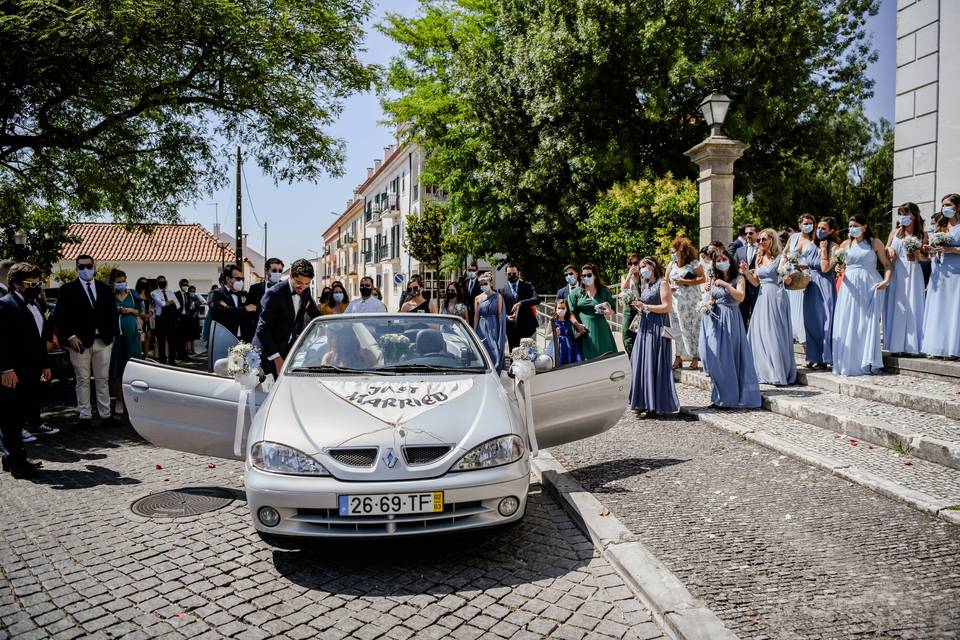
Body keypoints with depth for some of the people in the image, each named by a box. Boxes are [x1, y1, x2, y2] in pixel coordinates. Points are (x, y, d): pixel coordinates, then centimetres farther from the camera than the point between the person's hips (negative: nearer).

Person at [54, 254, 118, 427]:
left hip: (103, 341, 3)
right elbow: (59, 316, -2)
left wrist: (111, 334, 3)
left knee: (103, 380, 7)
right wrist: (70, 336, -12)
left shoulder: (105, 289, 11)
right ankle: (85, 416, 10)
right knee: (82, 380, 4)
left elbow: (113, 314, 13)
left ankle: (105, 415, 12)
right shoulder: (68, 289, 1)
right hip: (79, 342, -3)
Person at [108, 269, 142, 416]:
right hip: (115, 334, -2)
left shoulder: (132, 294, 9)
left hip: (131, 334, 2)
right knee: (116, 369, -1)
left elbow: (141, 312, 14)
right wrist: (114, 312, -11)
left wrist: (131, 310, -4)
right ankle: (119, 400, 7)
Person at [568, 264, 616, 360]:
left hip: (601, 330, 2)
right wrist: (577, 325, -14)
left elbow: (612, 311, 14)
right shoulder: (575, 293, 8)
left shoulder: (604, 291, 13)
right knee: (588, 358, -6)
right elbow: (571, 312, 2)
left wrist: (607, 312, -10)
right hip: (585, 330, -2)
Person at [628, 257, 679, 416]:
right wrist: (639, 308, 3)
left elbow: (668, 307, -12)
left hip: (657, 328, -8)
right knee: (641, 364, 4)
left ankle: (656, 405, -1)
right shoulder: (645, 285, 19)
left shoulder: (662, 283, -4)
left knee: (654, 365, -7)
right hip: (645, 327, 8)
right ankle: (644, 403, 9)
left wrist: (645, 306, -14)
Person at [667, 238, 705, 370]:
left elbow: (703, 279, -11)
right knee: (676, 329, 5)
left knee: (692, 328, -3)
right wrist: (668, 287, -7)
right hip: (675, 300, 5)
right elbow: (666, 281, 15)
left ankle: (695, 358, 4)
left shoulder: (694, 264, -5)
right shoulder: (671, 265, 12)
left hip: (691, 302, -5)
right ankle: (678, 357, 12)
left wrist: (685, 282, -16)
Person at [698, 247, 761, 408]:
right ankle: (720, 396, 10)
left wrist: (725, 284, -18)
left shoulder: (738, 278, 1)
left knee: (726, 357, -6)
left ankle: (730, 398, 4)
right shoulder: (713, 280, 14)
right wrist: (708, 302, -4)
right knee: (714, 356, 0)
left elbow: (740, 296, -14)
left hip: (730, 320, -4)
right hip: (714, 320, 4)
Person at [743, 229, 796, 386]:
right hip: (762, 298, 6)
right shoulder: (759, 258, 14)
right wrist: (747, 272, -1)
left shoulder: (780, 258, -5)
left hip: (776, 297, -6)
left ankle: (780, 374, 1)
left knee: (775, 335, -6)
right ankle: (764, 372, 13)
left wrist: (787, 273, -26)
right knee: (760, 335, 5)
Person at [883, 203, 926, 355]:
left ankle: (912, 345, 2)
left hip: (913, 274, -1)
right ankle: (896, 345, 5)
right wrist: (889, 250, -7)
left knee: (912, 307, -3)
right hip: (895, 273, 2)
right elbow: (886, 251, 15)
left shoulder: (922, 235, 5)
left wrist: (918, 256, -14)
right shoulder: (895, 232, 9)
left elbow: (926, 257, 7)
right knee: (895, 307, 1)